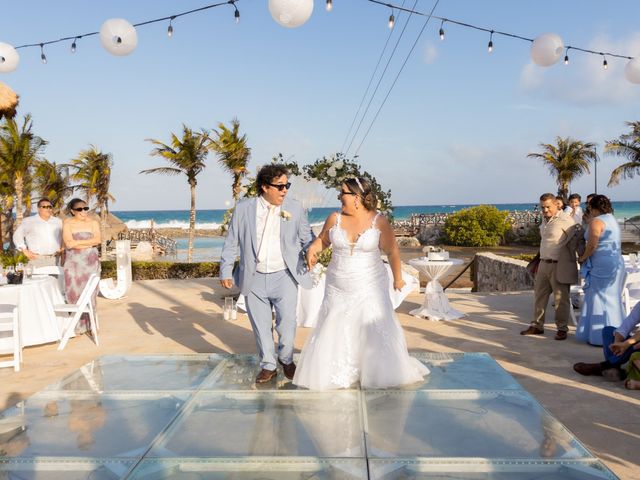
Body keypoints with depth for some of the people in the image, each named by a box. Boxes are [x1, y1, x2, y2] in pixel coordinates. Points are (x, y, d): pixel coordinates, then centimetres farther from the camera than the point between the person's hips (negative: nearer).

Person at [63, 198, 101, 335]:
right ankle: (77, 326, 5)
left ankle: (90, 325, 9)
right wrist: (88, 243, -7)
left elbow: (97, 240, -8)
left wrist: (77, 243, -9)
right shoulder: (67, 223, 3)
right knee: (74, 293, -2)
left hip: (91, 262, 1)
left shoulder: (93, 223, 7)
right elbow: (69, 243, -9)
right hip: (73, 262, -1)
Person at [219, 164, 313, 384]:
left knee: (287, 324, 3)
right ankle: (268, 365, 29)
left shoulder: (295, 209, 0)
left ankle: (286, 359, 30)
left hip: (284, 277, 0)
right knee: (261, 326, 11)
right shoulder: (243, 208, 0)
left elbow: (306, 238, 5)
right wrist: (226, 271, 3)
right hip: (253, 279, 1)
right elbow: (231, 242, 5)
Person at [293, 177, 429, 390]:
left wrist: (398, 278, 5)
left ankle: (385, 373, 20)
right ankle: (335, 375, 23)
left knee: (377, 330, 1)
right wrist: (312, 249, -10)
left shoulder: (379, 222, -10)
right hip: (338, 290, 3)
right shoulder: (335, 218, -3)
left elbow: (392, 251, -2)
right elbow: (322, 239, 11)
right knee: (334, 331, 6)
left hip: (370, 288, -2)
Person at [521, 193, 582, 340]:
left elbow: (576, 238, -11)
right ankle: (537, 325, 21)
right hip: (544, 264, 8)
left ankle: (562, 329, 11)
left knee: (561, 298, 1)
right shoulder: (544, 219, 12)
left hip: (560, 266, -8)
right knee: (539, 295, 12)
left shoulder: (565, 220, -13)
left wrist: (570, 258, -4)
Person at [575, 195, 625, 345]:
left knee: (600, 299, -2)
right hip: (616, 263, 9)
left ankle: (602, 337, 2)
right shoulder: (612, 220, 16)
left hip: (602, 266, -9)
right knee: (612, 299, 15)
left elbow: (592, 245, -19)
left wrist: (582, 258, -2)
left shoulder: (596, 222, -14)